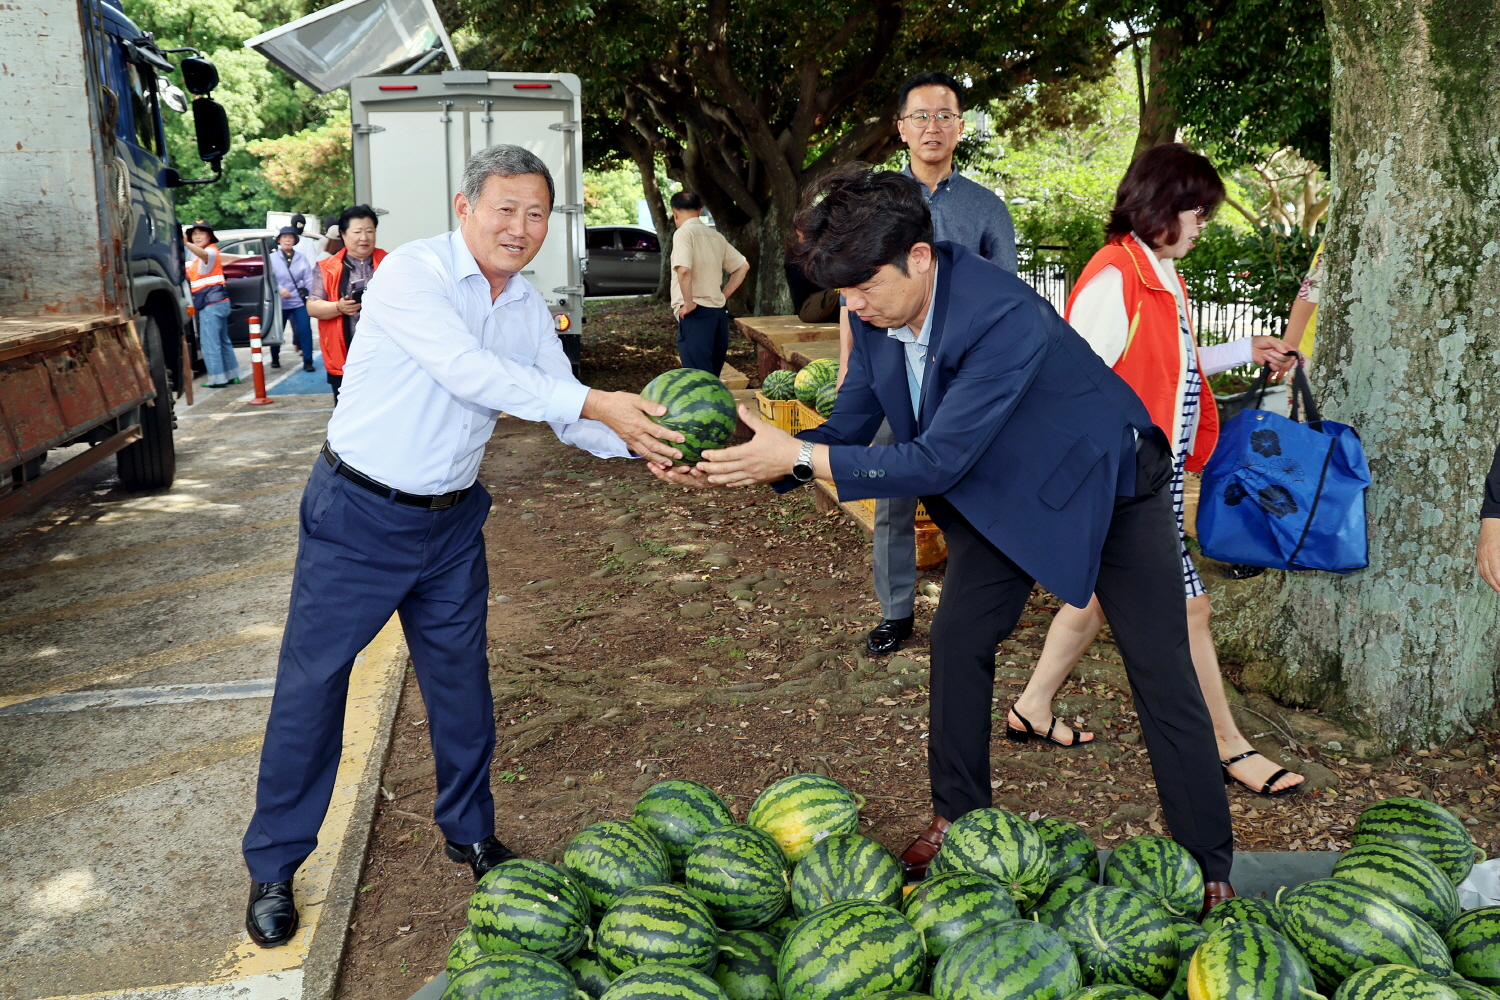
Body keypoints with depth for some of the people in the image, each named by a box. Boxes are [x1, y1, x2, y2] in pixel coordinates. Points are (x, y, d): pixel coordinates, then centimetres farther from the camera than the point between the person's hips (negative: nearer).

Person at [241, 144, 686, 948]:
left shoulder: (528, 307, 3)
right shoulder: (411, 274, -18)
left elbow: (566, 412, 4)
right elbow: (468, 370, -31)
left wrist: (637, 442, -16)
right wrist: (595, 404, -35)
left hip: (452, 520, 6)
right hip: (357, 517, -5)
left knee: (461, 680, 13)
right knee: (310, 686, 4)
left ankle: (470, 833, 34)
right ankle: (273, 867, 20)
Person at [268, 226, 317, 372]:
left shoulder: (302, 257, 3)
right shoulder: (272, 258, 0)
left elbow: (308, 279, 2)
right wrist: (279, 289, -24)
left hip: (299, 301, 0)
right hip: (279, 302, 0)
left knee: (305, 329, -10)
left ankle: (307, 361, -4)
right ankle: (274, 359, 29)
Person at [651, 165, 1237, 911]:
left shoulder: (1005, 319, -38)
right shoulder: (878, 316, -13)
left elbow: (939, 461, -38)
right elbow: (849, 428, -6)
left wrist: (799, 457, -39)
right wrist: (738, 464, -22)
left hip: (1107, 486, -6)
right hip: (1004, 492, 7)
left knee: (1162, 675, -3)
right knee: (957, 640, 1)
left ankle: (1207, 870, 8)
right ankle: (957, 820, 19)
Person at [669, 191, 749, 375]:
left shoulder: (684, 233, -8)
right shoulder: (716, 236, 14)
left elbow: (683, 270, -22)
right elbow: (743, 266, 19)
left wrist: (688, 303, -13)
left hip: (696, 313, -7)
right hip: (718, 312, 7)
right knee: (713, 378, 13)